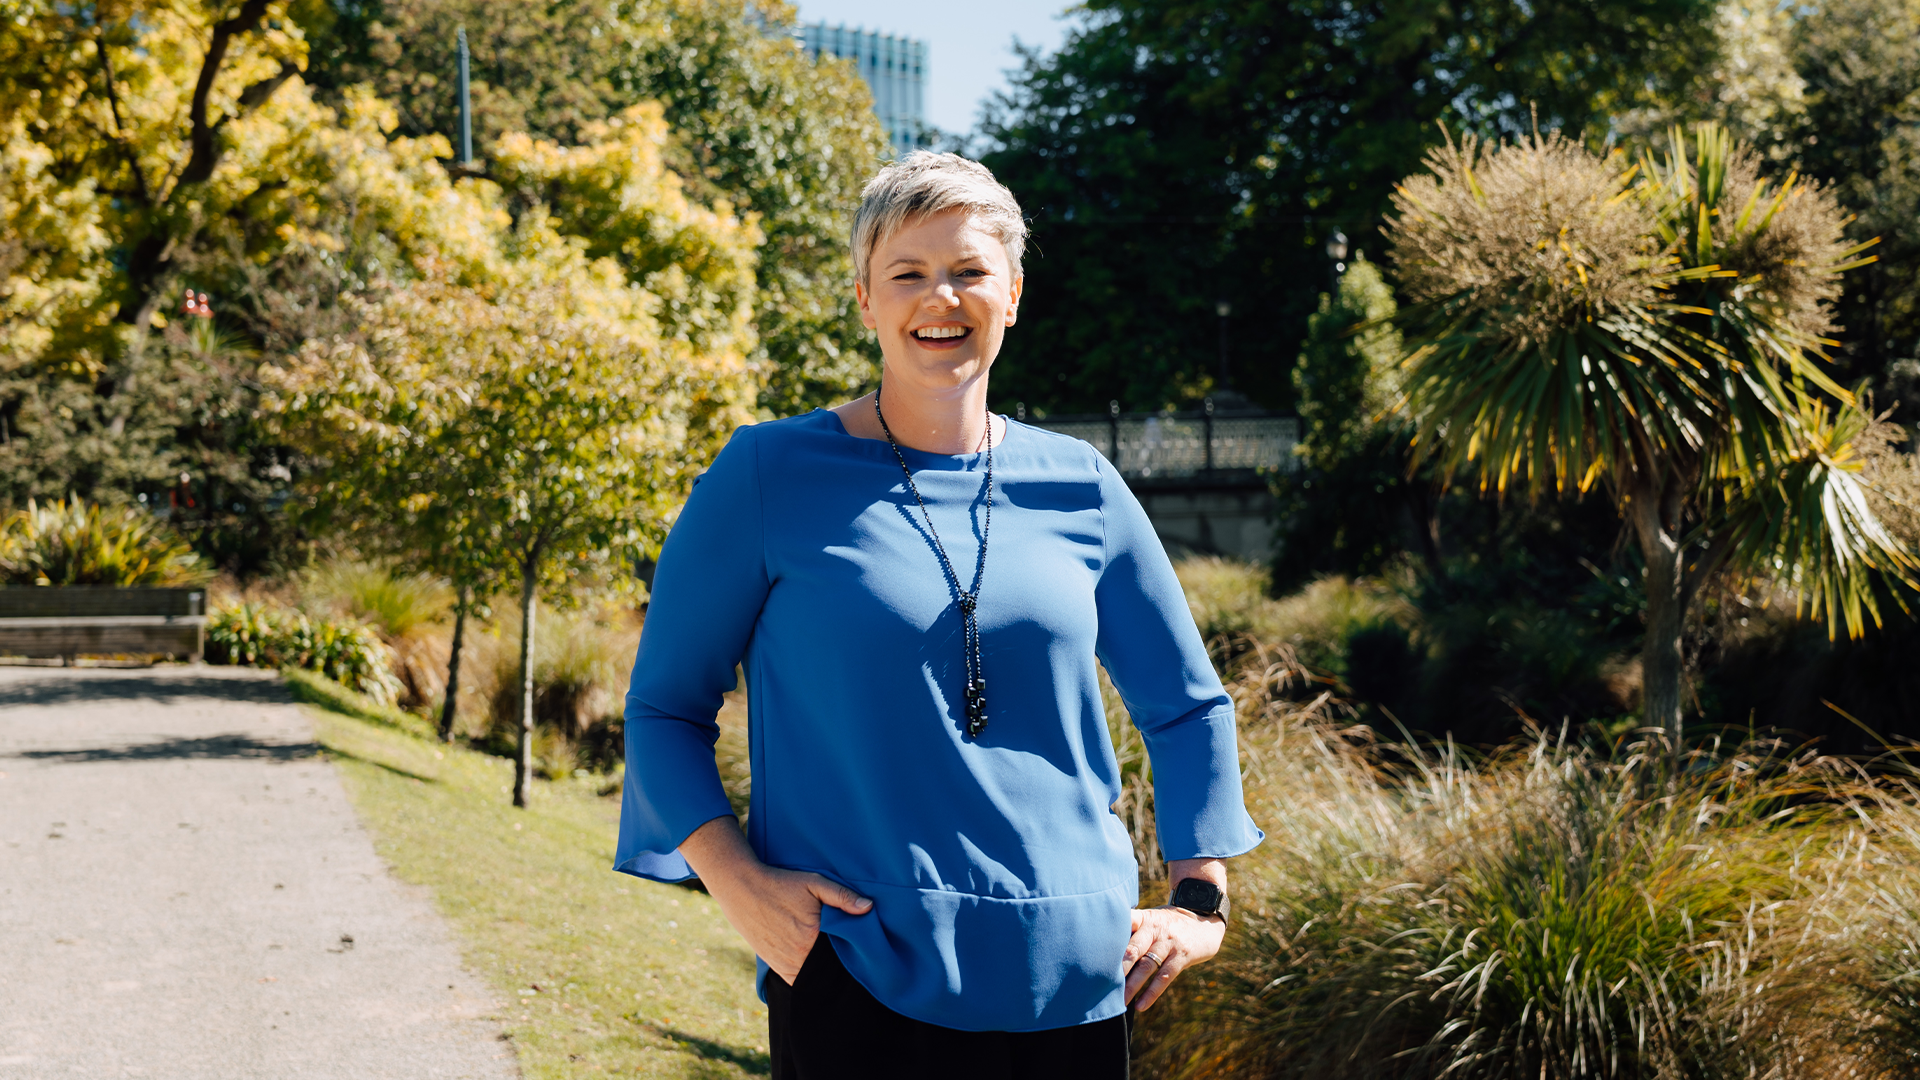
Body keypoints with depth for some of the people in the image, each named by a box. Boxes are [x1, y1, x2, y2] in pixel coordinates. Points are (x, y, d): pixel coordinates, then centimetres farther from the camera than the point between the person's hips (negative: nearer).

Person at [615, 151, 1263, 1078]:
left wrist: (1200, 900, 9)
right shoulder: (767, 477, -2)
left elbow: (1187, 703, 17)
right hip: (857, 979, -3)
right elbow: (664, 707, 2)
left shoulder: (1077, 488, 7)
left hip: (1073, 980, 3)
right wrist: (738, 882, -11)